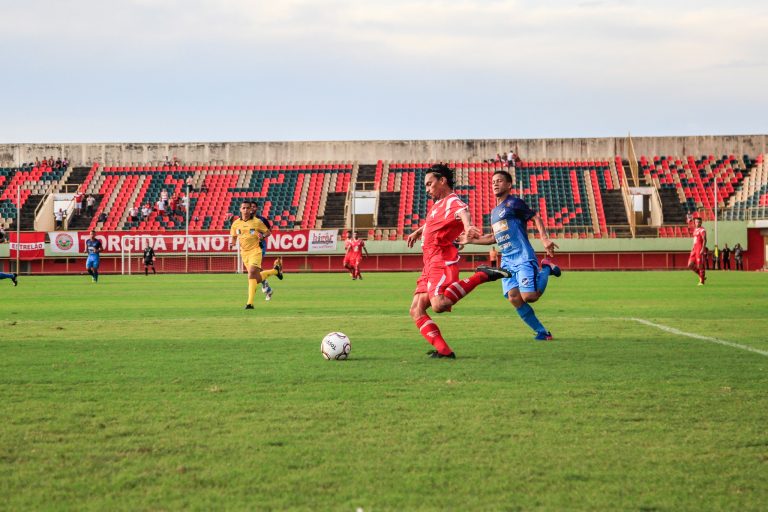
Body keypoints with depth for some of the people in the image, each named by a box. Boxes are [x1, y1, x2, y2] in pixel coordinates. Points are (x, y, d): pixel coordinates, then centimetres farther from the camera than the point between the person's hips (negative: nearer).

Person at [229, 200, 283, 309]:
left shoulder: (257, 222, -6)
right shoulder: (236, 223, 4)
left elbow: (267, 232, 5)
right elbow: (233, 236, 16)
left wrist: (262, 236, -18)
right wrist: (232, 242, -7)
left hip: (255, 251, -5)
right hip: (244, 252, 5)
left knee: (252, 274, -23)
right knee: (256, 279, 13)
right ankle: (275, 271, 42)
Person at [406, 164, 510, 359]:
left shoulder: (451, 202, -8)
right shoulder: (439, 204, 21)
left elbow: (463, 211, -33)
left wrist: (467, 225, -55)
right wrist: (418, 231, 58)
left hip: (442, 261, -10)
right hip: (430, 263, 10)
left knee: (438, 305, -32)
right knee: (416, 310, -3)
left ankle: (481, 275, -19)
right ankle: (444, 350, -11)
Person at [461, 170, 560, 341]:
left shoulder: (513, 203, -2)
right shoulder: (494, 212, 22)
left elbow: (535, 218, -5)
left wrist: (544, 239, -19)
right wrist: (470, 240, 27)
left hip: (523, 257, -7)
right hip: (507, 261, 7)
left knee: (529, 296, -19)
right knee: (514, 298, -10)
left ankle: (546, 269, 9)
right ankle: (542, 332, 0)